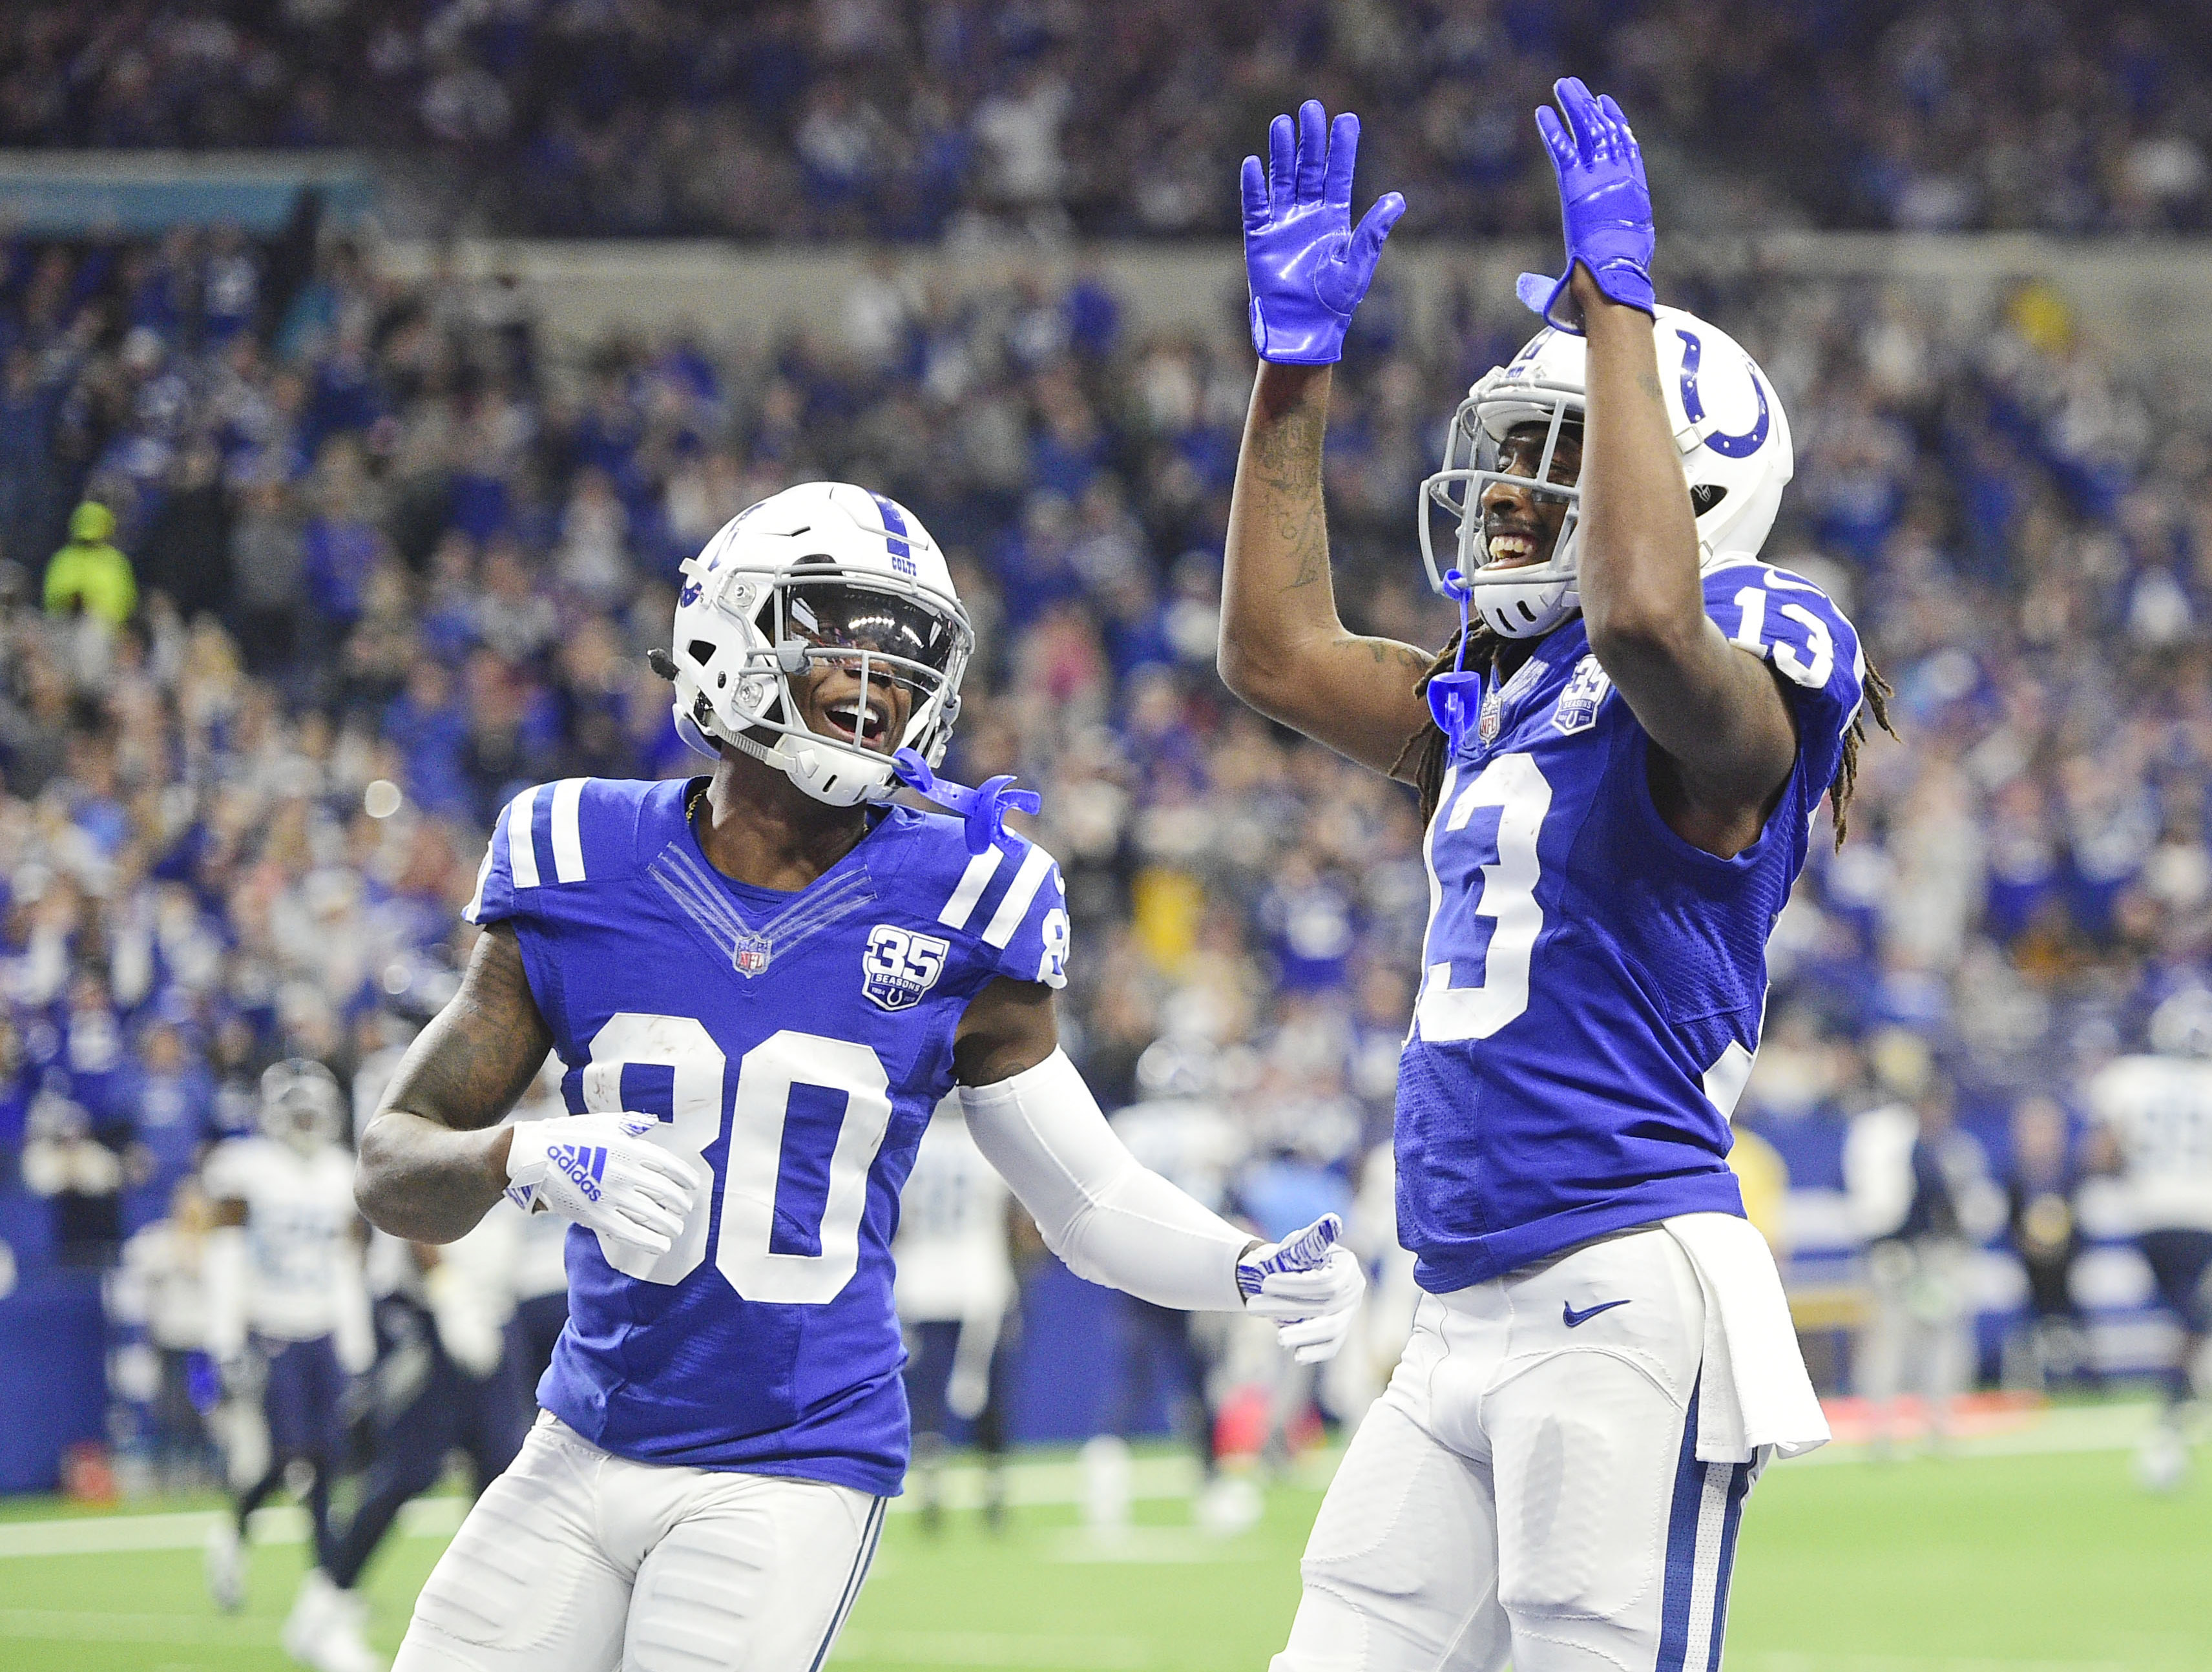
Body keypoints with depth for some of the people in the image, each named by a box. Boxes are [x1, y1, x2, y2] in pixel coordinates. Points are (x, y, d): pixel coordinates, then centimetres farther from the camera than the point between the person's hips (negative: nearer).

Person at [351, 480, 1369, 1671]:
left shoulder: (947, 912, -2)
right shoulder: (577, 880, -1)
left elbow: (1091, 1202, 7)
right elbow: (394, 1171, -1)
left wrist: (1256, 1273, -12)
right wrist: (534, 1161, -22)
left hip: (793, 1474, -2)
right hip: (585, 1457, 3)